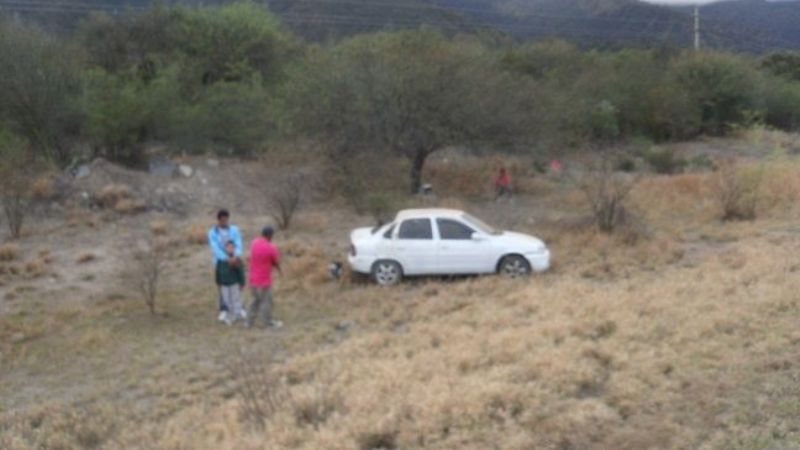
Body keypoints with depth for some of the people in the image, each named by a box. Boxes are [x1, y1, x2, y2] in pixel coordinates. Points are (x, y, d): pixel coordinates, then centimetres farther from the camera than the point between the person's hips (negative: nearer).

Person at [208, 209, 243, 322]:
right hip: (220, 262, -1)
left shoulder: (234, 230, -3)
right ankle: (223, 310, 14)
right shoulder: (212, 232, -7)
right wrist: (227, 258, -33)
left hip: (234, 261, 1)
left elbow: (238, 245, -14)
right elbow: (215, 248, -18)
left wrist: (236, 256, -35)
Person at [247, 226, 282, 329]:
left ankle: (250, 321, 24)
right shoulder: (271, 248, -20)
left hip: (254, 279, 7)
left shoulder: (254, 243, 1)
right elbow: (277, 263, -8)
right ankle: (269, 323, 17)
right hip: (264, 280, -7)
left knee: (256, 300, 20)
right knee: (266, 301, 6)